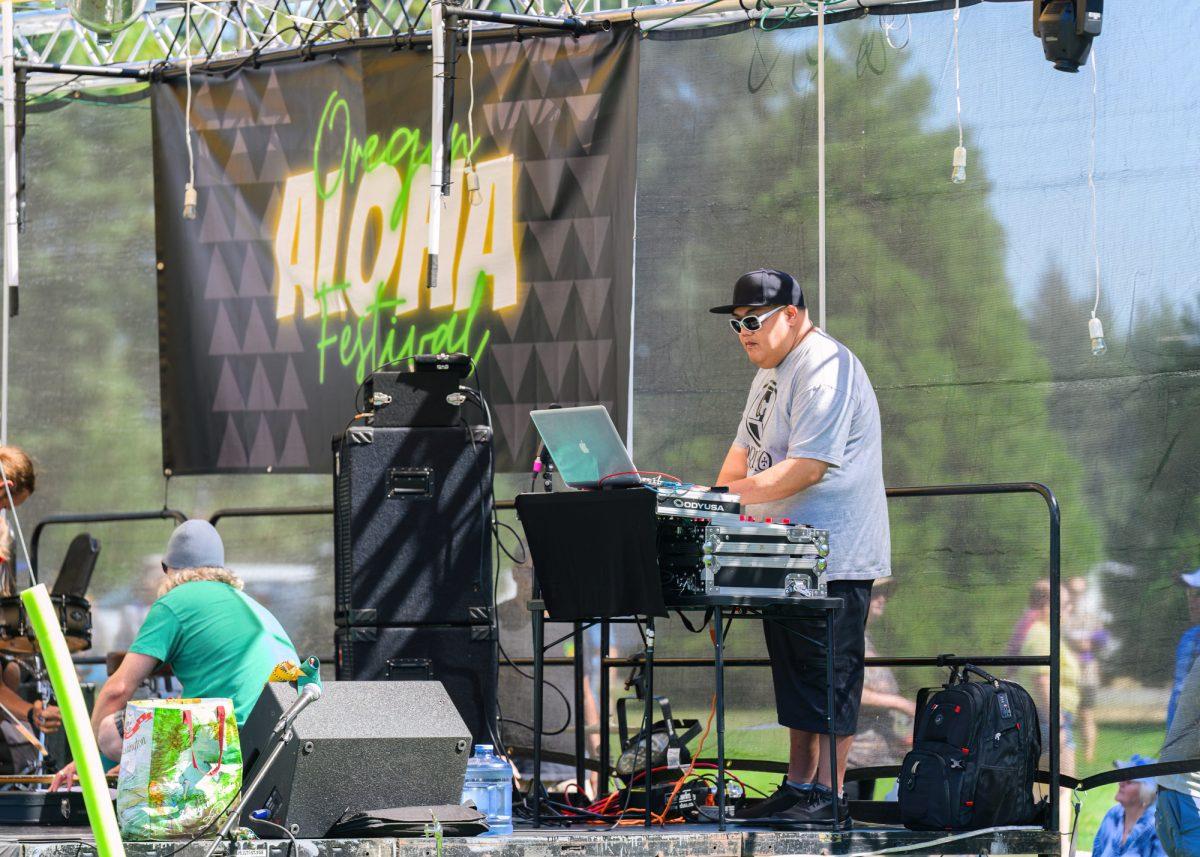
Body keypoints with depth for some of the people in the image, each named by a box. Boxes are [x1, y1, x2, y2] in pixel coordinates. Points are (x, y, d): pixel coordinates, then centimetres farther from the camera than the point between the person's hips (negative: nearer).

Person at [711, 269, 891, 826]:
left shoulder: (824, 368, -16)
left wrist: (734, 494, -27)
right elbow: (747, 447, 21)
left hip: (834, 559, -10)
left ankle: (828, 797, -7)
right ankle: (796, 788, 17)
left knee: (829, 679, -8)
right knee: (795, 676, 12)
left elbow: (807, 467, -24)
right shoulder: (772, 371, 17)